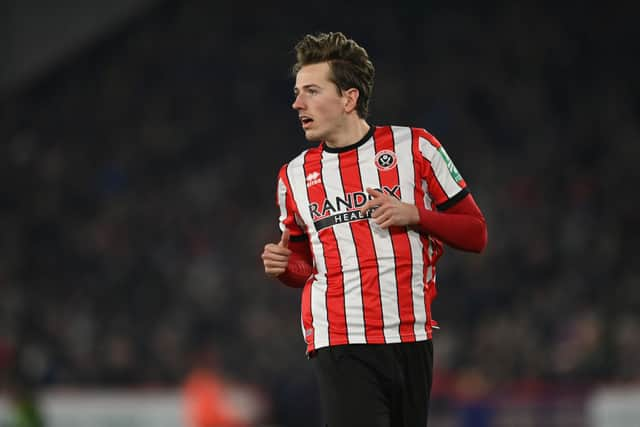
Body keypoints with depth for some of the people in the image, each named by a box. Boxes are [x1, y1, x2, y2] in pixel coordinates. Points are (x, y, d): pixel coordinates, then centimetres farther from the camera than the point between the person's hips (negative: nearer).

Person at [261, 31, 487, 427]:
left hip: (411, 341, 0)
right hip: (339, 346, 0)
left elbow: (476, 234, 6)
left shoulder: (413, 146, 4)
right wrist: (283, 266, 1)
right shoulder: (295, 175, 12)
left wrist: (413, 214, -9)